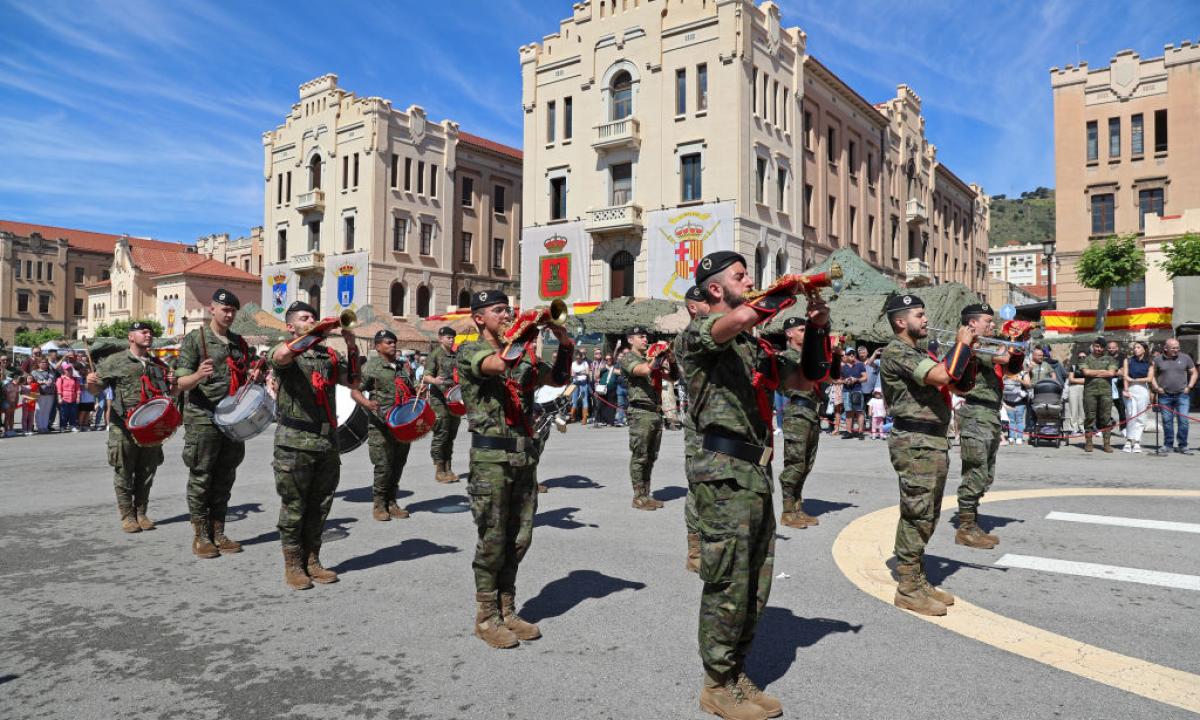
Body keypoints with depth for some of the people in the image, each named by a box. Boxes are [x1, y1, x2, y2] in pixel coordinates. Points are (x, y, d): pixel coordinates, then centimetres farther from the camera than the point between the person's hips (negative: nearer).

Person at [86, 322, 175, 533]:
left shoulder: (158, 365, 16)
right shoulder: (115, 361, 2)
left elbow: (170, 394, 22)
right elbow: (96, 389, 2)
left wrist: (173, 384, 1)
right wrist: (90, 382, -21)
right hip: (124, 427, -4)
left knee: (147, 473, 9)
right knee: (124, 473, 1)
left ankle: (141, 513, 19)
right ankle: (127, 516, 11)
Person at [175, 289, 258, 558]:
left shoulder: (240, 343, 15)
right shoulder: (194, 339, -3)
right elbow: (182, 384, -8)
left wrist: (252, 377, 0)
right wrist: (198, 375, -30)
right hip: (203, 419, -6)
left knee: (225, 479, 10)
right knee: (201, 478, 0)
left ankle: (218, 533, 19)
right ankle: (200, 536, 9)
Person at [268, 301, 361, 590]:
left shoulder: (328, 354, 13)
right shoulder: (285, 352, -1)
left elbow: (353, 382, 7)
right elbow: (282, 355, -25)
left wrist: (352, 347, -4)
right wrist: (322, 330, -22)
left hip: (327, 442, 5)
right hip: (295, 444, -5)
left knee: (319, 507, 11)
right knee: (294, 507, 3)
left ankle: (311, 561, 23)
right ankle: (293, 566, 15)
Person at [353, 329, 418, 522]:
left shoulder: (403, 366, 16)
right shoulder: (371, 366, -3)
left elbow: (412, 391, 27)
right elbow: (355, 391, -6)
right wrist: (367, 403, -25)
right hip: (381, 425, -5)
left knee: (398, 465, 9)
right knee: (383, 466, -6)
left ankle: (391, 502, 20)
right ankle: (378, 504, 10)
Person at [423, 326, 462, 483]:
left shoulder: (456, 355, 14)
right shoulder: (435, 354, -4)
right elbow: (426, 376, -11)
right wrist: (434, 380, -31)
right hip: (439, 399, -6)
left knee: (451, 435, 9)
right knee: (441, 434, -6)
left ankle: (448, 469, 17)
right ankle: (439, 470, 1)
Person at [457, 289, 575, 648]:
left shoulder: (521, 352, 16)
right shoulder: (470, 352, -3)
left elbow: (559, 379, 15)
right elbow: (500, 364, -25)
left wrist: (565, 344, 1)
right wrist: (525, 332, -16)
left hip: (524, 454, 6)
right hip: (491, 457, -6)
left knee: (518, 538, 11)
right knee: (493, 540, 0)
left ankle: (507, 611, 24)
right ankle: (486, 618, 14)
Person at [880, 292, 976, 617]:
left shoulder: (921, 354, 20)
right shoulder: (896, 352, -11)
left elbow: (962, 384, 19)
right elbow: (941, 376, -25)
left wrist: (968, 351, 5)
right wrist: (962, 343, -11)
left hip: (934, 443, 10)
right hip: (915, 443, -10)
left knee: (926, 517, 14)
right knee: (916, 516, -5)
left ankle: (918, 580, 24)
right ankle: (908, 589, 2)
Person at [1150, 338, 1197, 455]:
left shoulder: (1185, 358, 4)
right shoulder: (1158, 360, 3)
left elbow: (1193, 373, 12)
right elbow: (1152, 375, 12)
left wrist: (1189, 386, 2)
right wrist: (1156, 387, 0)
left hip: (1182, 395, 0)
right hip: (1164, 396, 0)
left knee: (1183, 421, -3)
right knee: (1167, 421, 6)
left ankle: (1182, 446, 7)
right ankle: (1167, 445, 15)